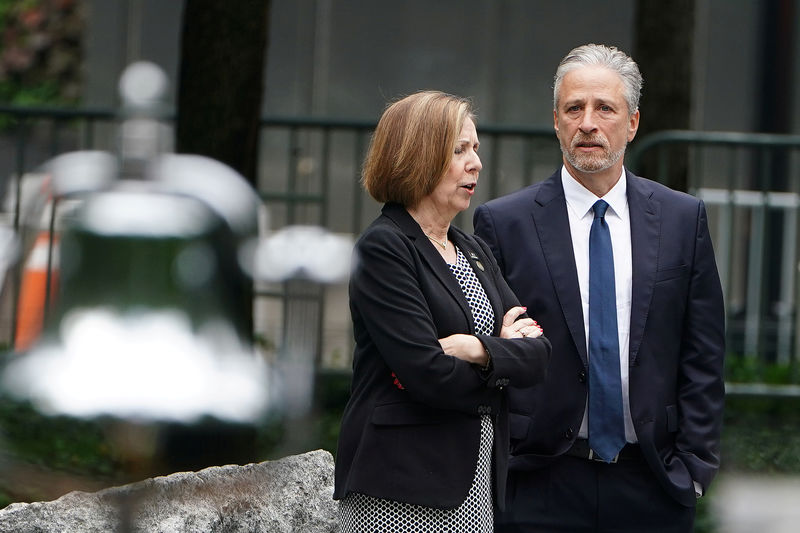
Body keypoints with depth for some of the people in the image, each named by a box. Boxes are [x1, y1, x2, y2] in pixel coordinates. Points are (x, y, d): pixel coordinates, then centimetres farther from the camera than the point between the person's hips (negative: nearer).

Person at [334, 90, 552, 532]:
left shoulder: (474, 251, 17)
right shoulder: (383, 249, -8)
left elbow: (538, 355, 7)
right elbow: (427, 373, -18)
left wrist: (482, 350, -14)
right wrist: (507, 352, -1)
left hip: (476, 478, 7)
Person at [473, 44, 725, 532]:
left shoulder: (683, 218, 7)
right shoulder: (502, 224, 1)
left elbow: (703, 358, 7)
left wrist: (693, 465, 1)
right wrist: (493, 476, -4)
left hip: (652, 490, 2)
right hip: (541, 488, -1)